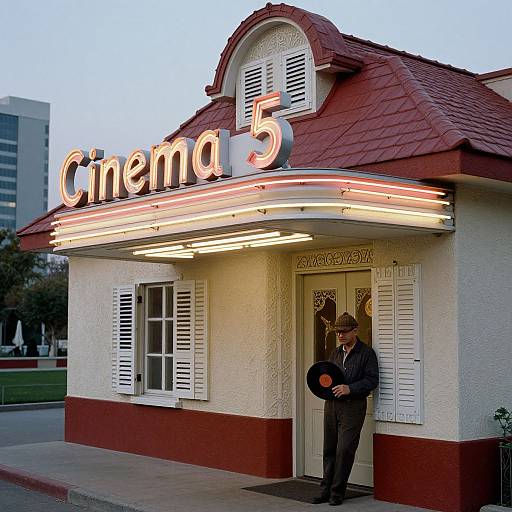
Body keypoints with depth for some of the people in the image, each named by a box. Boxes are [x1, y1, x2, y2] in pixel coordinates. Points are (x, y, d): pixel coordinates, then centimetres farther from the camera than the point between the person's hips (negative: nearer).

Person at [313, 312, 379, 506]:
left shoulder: (366, 353, -3)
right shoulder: (335, 353, 17)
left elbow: (372, 380, -9)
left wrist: (349, 389, -19)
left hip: (353, 406, -6)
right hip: (331, 404, 6)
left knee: (344, 450, -8)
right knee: (329, 449, 9)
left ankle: (337, 492, 3)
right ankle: (326, 490, 18)